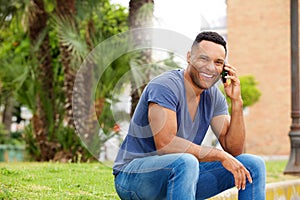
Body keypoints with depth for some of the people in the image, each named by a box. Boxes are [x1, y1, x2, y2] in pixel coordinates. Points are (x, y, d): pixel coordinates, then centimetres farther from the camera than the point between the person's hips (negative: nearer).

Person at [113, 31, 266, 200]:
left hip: (180, 176, 8)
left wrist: (237, 101, -10)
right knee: (186, 162, -39)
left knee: (253, 165, -1)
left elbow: (234, 150, 1)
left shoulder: (214, 96, 4)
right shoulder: (165, 86, -19)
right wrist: (220, 155, -26)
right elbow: (165, 144, -30)